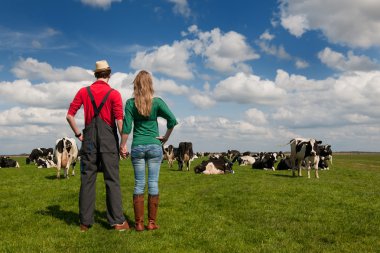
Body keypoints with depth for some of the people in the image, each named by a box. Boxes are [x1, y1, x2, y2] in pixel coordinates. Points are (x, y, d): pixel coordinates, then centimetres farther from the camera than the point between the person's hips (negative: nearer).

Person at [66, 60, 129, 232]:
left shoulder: (84, 92, 7)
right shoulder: (114, 94, -2)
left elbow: (69, 116, 3)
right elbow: (119, 120, -10)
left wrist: (78, 134, 11)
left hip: (89, 139, 3)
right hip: (108, 139, -2)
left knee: (87, 179, 6)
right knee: (112, 180, 1)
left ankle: (85, 222, 9)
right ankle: (117, 221, 1)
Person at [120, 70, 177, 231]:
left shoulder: (130, 103, -2)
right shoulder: (157, 102, -3)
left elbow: (126, 127, -5)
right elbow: (172, 120, -11)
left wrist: (122, 146, 2)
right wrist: (166, 137, 1)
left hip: (137, 147, 1)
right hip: (155, 146, -1)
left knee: (139, 184, 6)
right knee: (153, 183, 4)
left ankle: (138, 223, 10)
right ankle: (152, 222, 9)